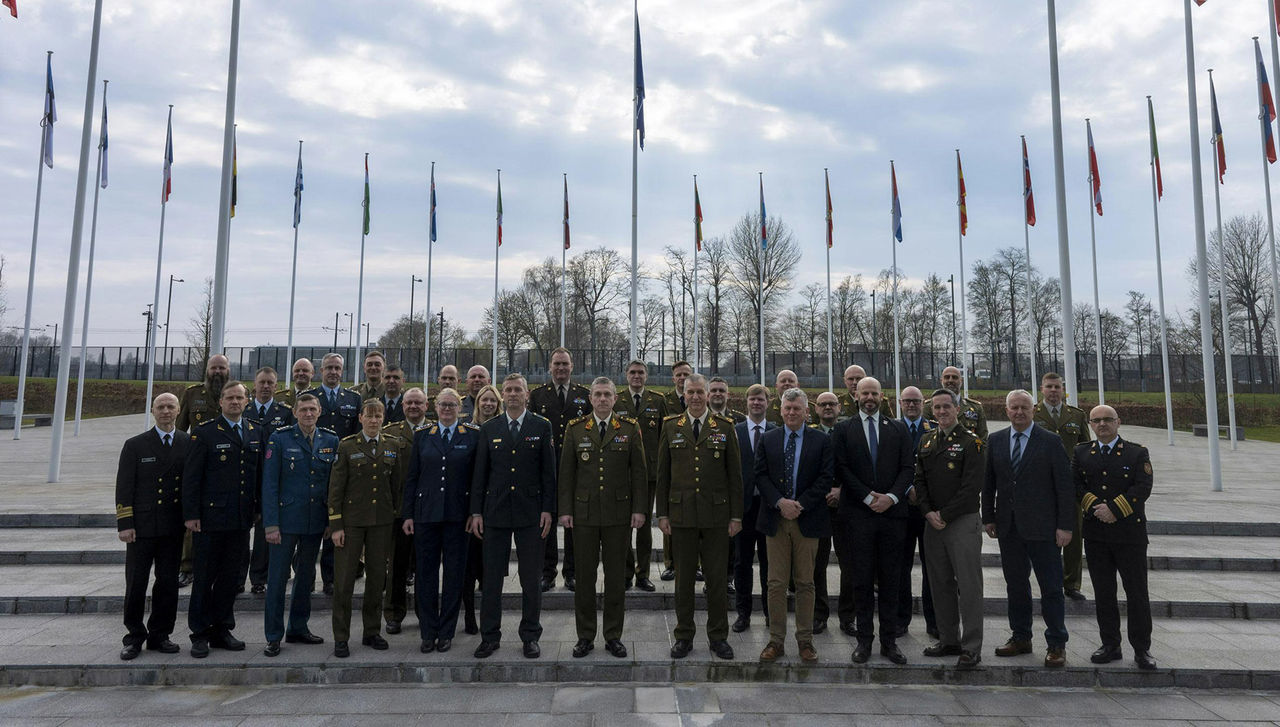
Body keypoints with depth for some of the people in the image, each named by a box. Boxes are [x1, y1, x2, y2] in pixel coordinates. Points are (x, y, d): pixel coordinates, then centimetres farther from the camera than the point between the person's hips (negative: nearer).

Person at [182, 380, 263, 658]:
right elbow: (191, 477, -5)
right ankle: (200, 634, 17)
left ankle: (221, 630, 23)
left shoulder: (256, 432, 10)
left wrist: (259, 510, 9)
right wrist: (191, 514, -10)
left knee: (231, 577, 11)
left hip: (241, 520, 4)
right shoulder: (205, 433, -3)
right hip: (210, 517, -4)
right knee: (204, 577, 5)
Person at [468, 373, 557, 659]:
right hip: (495, 512, 2)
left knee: (530, 579, 5)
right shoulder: (489, 429, 7)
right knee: (491, 578, 7)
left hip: (530, 513, -1)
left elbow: (549, 472, 0)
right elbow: (480, 473, 7)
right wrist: (476, 512, 2)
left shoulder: (542, 427, 2)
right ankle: (490, 636, 21)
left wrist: (547, 509, -6)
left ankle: (530, 637, 19)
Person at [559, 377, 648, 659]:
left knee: (616, 577, 7)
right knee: (584, 575, 6)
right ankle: (585, 636, 19)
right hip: (584, 513, 0)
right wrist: (565, 510, -1)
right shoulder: (575, 429, 5)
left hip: (619, 513, 0)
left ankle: (614, 636, 20)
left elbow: (639, 471, 3)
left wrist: (639, 509, -3)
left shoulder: (630, 429, 3)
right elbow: (566, 472, 5)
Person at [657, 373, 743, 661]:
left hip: (716, 514, 0)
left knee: (717, 577, 6)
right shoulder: (670, 426, 5)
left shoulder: (725, 427, 3)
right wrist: (662, 514, 2)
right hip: (682, 514, 1)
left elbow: (735, 475, 3)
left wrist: (736, 515, 0)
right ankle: (684, 636, 21)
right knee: (683, 577, 8)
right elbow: (663, 474, 6)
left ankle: (718, 636, 22)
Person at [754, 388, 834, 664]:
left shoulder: (821, 440, 3)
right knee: (776, 583, 4)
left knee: (805, 583, 7)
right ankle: (776, 641, 14)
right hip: (776, 519, 1)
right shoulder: (767, 439, 8)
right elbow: (760, 474, 2)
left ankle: (805, 641, 18)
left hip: (807, 520, -1)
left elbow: (826, 477, -3)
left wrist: (801, 504, -12)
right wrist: (780, 503, -12)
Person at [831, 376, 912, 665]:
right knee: (862, 580, 4)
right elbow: (841, 468, -3)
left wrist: (892, 496, -10)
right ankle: (864, 639, 14)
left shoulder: (898, 429, 11)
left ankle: (889, 641, 17)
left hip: (892, 512, 2)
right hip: (858, 514, -1)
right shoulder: (844, 429, 5)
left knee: (890, 581, 7)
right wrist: (868, 497, -11)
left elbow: (907, 467, 4)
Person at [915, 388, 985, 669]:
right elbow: (919, 480, 11)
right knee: (940, 584, 12)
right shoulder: (926, 441, 12)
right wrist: (929, 513, -3)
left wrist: (945, 516, -12)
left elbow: (972, 487, -11)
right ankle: (948, 640, 24)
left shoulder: (972, 442, -6)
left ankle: (971, 647, 8)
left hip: (963, 522, -6)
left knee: (968, 586, -2)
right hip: (933, 523, 6)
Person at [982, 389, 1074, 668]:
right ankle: (1020, 638, 25)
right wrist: (988, 518, 7)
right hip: (1008, 527, 4)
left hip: (1042, 528, -4)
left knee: (1051, 588, 3)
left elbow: (1065, 486, -5)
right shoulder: (996, 441, 7)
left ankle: (1056, 645, 15)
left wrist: (1065, 525, -9)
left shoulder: (1051, 442, -4)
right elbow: (988, 482, 11)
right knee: (1015, 585, 12)